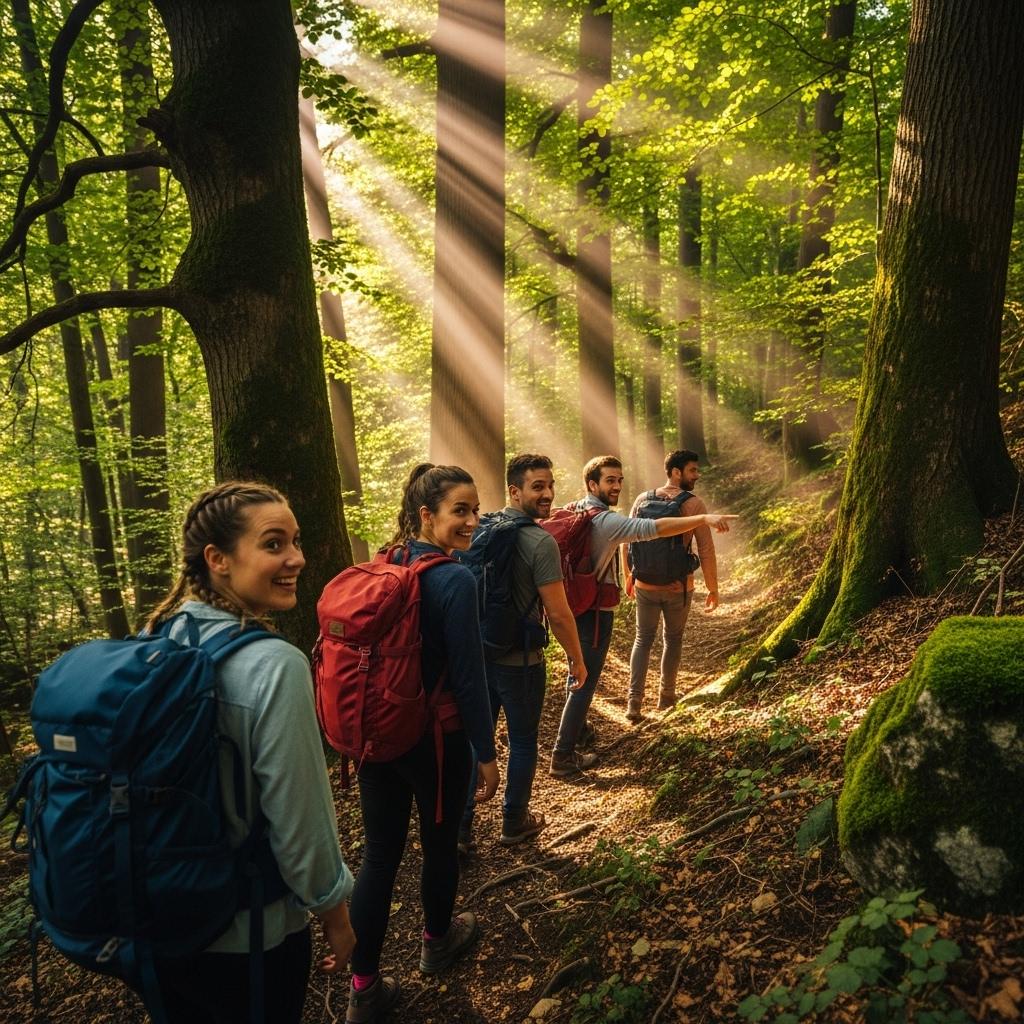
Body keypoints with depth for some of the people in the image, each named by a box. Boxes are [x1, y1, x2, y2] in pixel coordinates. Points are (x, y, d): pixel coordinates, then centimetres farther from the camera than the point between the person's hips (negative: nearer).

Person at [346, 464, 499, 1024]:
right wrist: (486, 753, -9)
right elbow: (468, 677, -20)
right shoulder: (455, 579, -21)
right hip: (435, 739, -5)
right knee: (439, 842, 19)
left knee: (378, 853, 13)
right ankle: (436, 941, 44)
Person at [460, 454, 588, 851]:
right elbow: (558, 613, -18)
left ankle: (460, 829, 23)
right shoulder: (540, 542, -20)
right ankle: (515, 823, 32)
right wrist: (577, 658, -3)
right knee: (522, 743, 14)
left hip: (480, 653, 6)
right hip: (519, 661, -6)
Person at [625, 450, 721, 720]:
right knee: (673, 639, 18)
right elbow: (706, 551, -13)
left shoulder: (643, 499, -1)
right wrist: (713, 589, -2)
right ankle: (666, 696, 32)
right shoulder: (694, 504, -12)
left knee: (643, 639, 13)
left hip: (646, 585, 2)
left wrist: (629, 576, 17)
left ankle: (634, 701, 2)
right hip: (678, 587, -2)